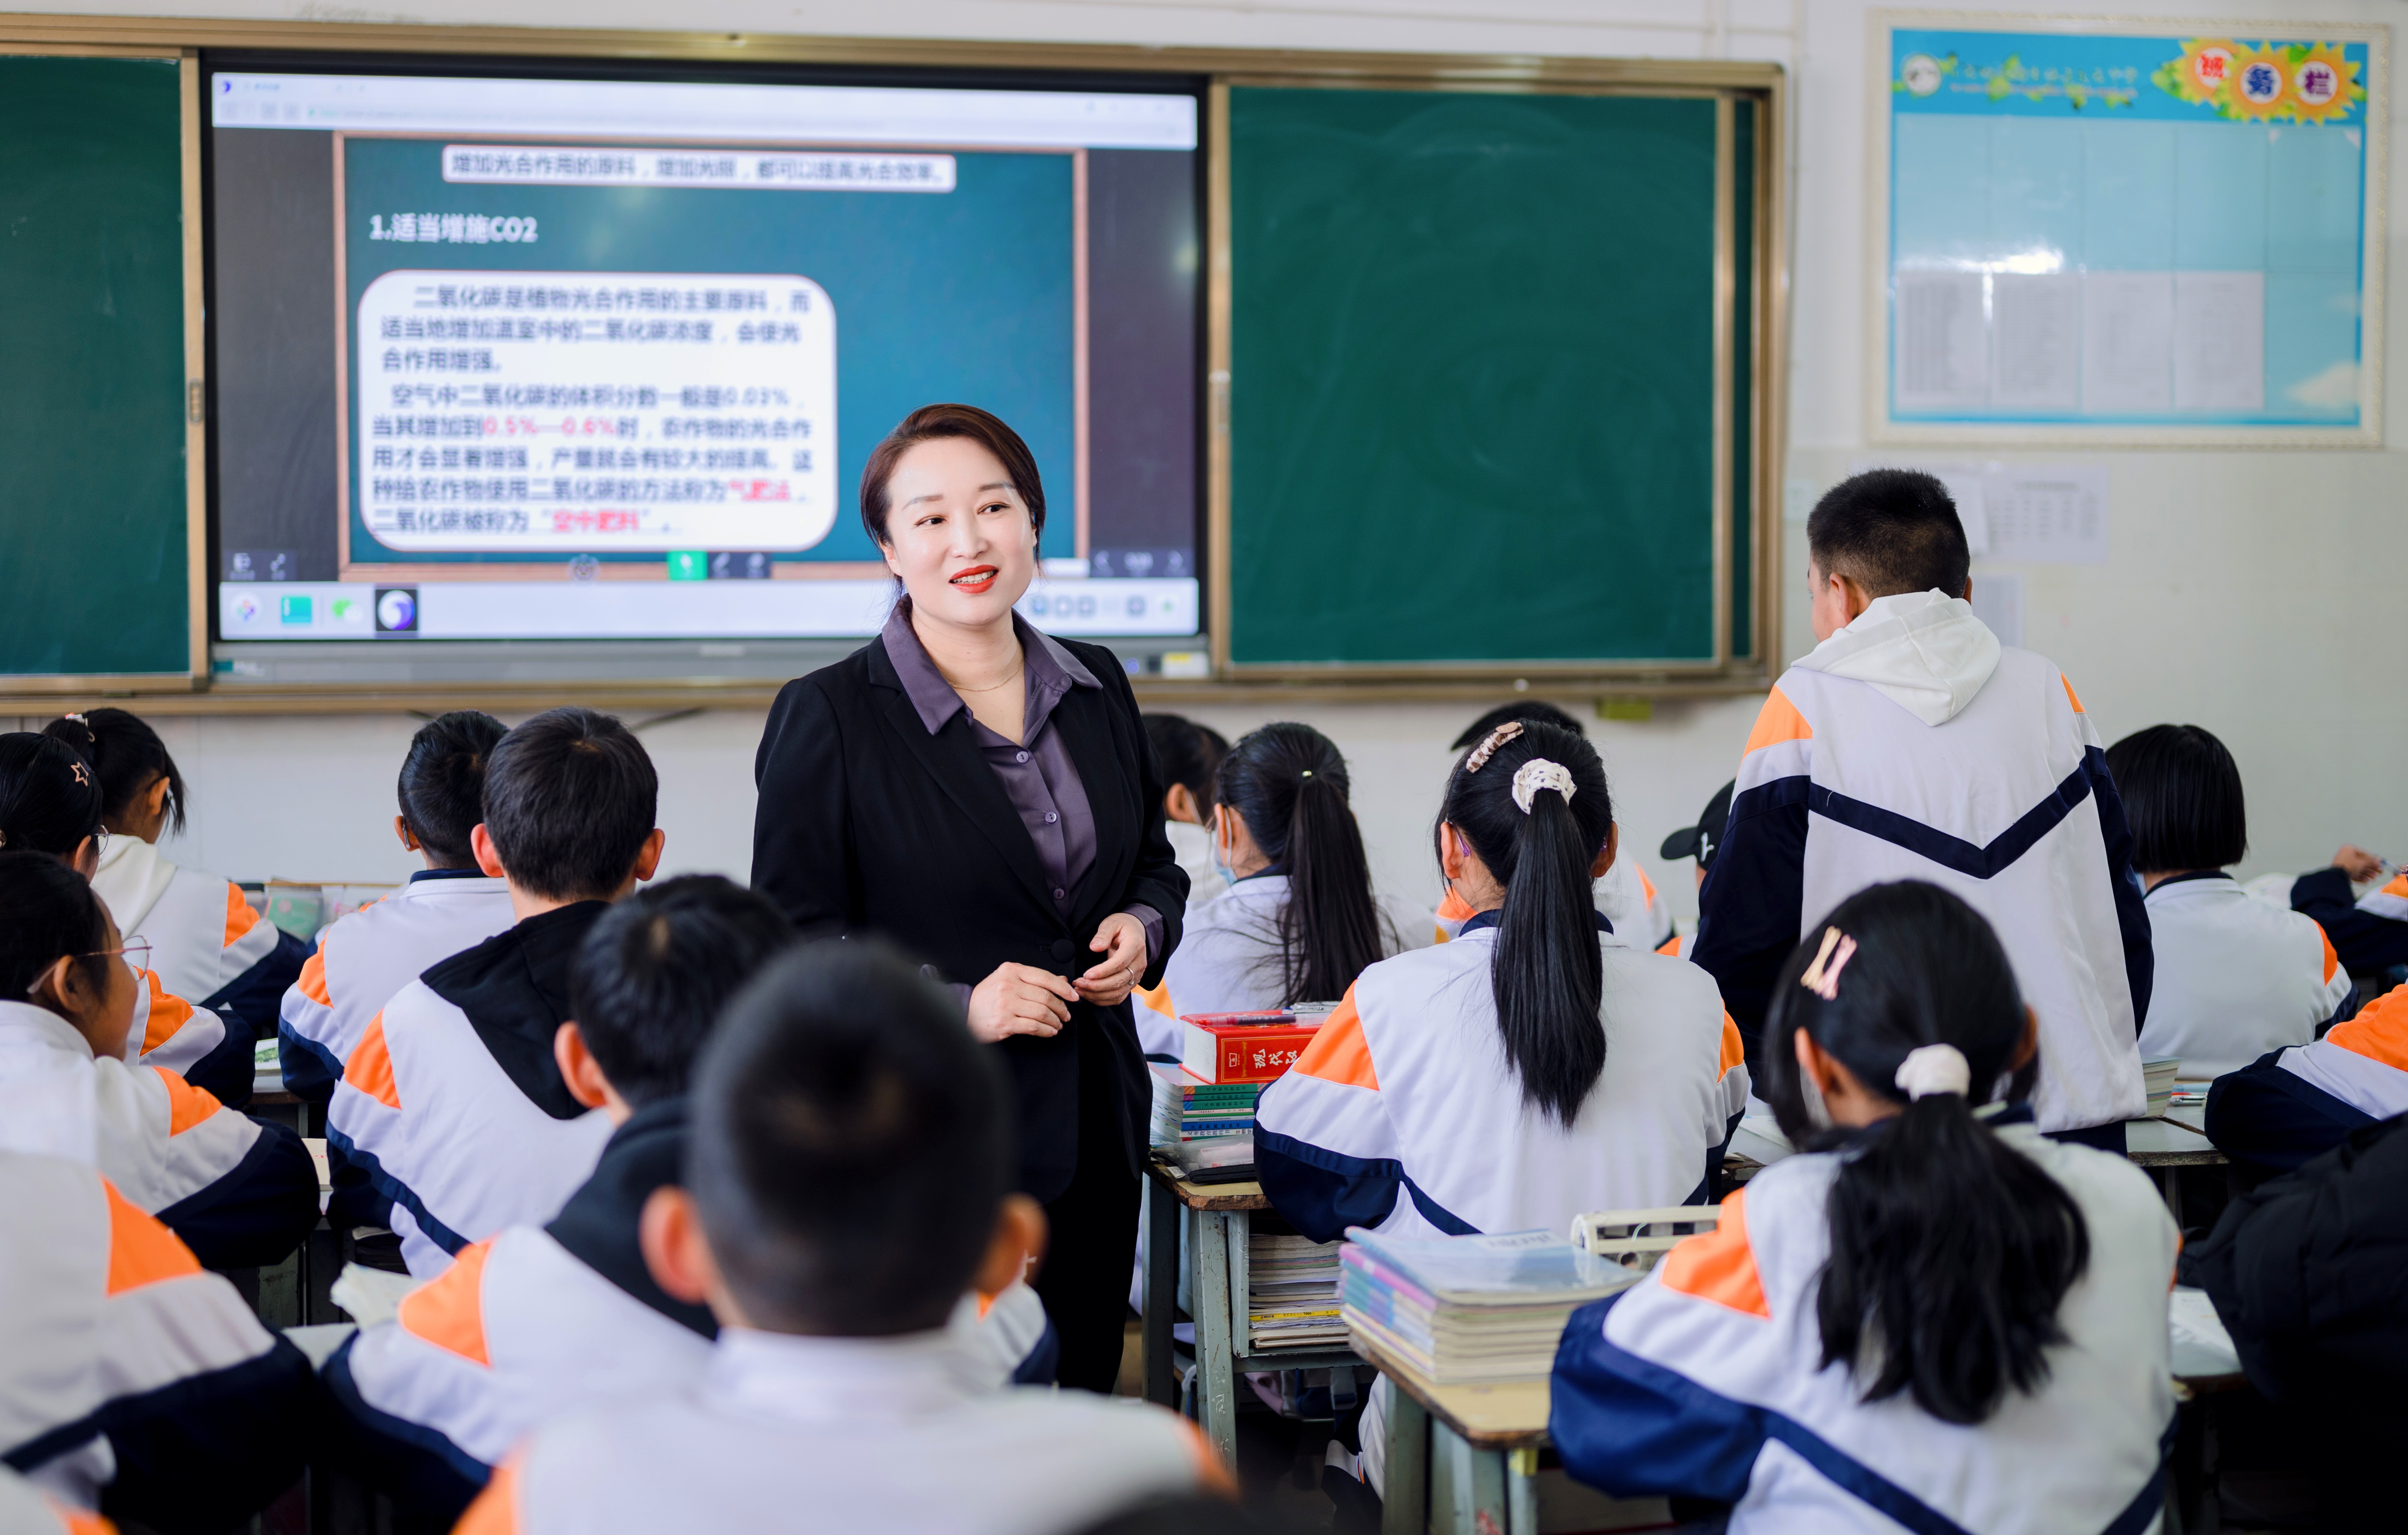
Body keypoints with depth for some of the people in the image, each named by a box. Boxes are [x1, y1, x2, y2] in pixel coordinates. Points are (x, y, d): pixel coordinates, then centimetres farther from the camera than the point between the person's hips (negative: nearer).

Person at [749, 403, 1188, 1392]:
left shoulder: (1096, 690, 10)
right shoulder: (827, 716, -6)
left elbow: (1154, 862, 23)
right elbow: (791, 940, -7)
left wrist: (1144, 927, 0)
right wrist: (955, 1007, -19)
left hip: (1092, 1127, 5)